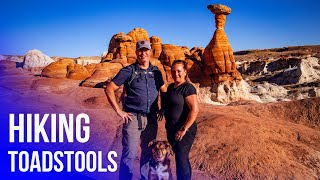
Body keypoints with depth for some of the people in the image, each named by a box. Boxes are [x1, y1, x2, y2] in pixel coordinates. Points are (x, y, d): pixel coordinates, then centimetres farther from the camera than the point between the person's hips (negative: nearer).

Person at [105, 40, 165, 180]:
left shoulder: (156, 72, 9)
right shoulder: (128, 71, -5)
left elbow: (164, 90, 24)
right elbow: (109, 89, -7)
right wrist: (119, 111, -10)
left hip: (151, 119, 5)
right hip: (133, 118, -4)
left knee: (148, 153, 14)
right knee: (129, 154, -3)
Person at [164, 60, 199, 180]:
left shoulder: (188, 88, -14)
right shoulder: (171, 87, 12)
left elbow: (194, 110, -21)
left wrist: (184, 129, -22)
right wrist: (168, 127, 17)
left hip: (183, 131, -8)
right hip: (171, 129, 8)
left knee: (181, 159, -6)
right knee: (181, 158, 17)